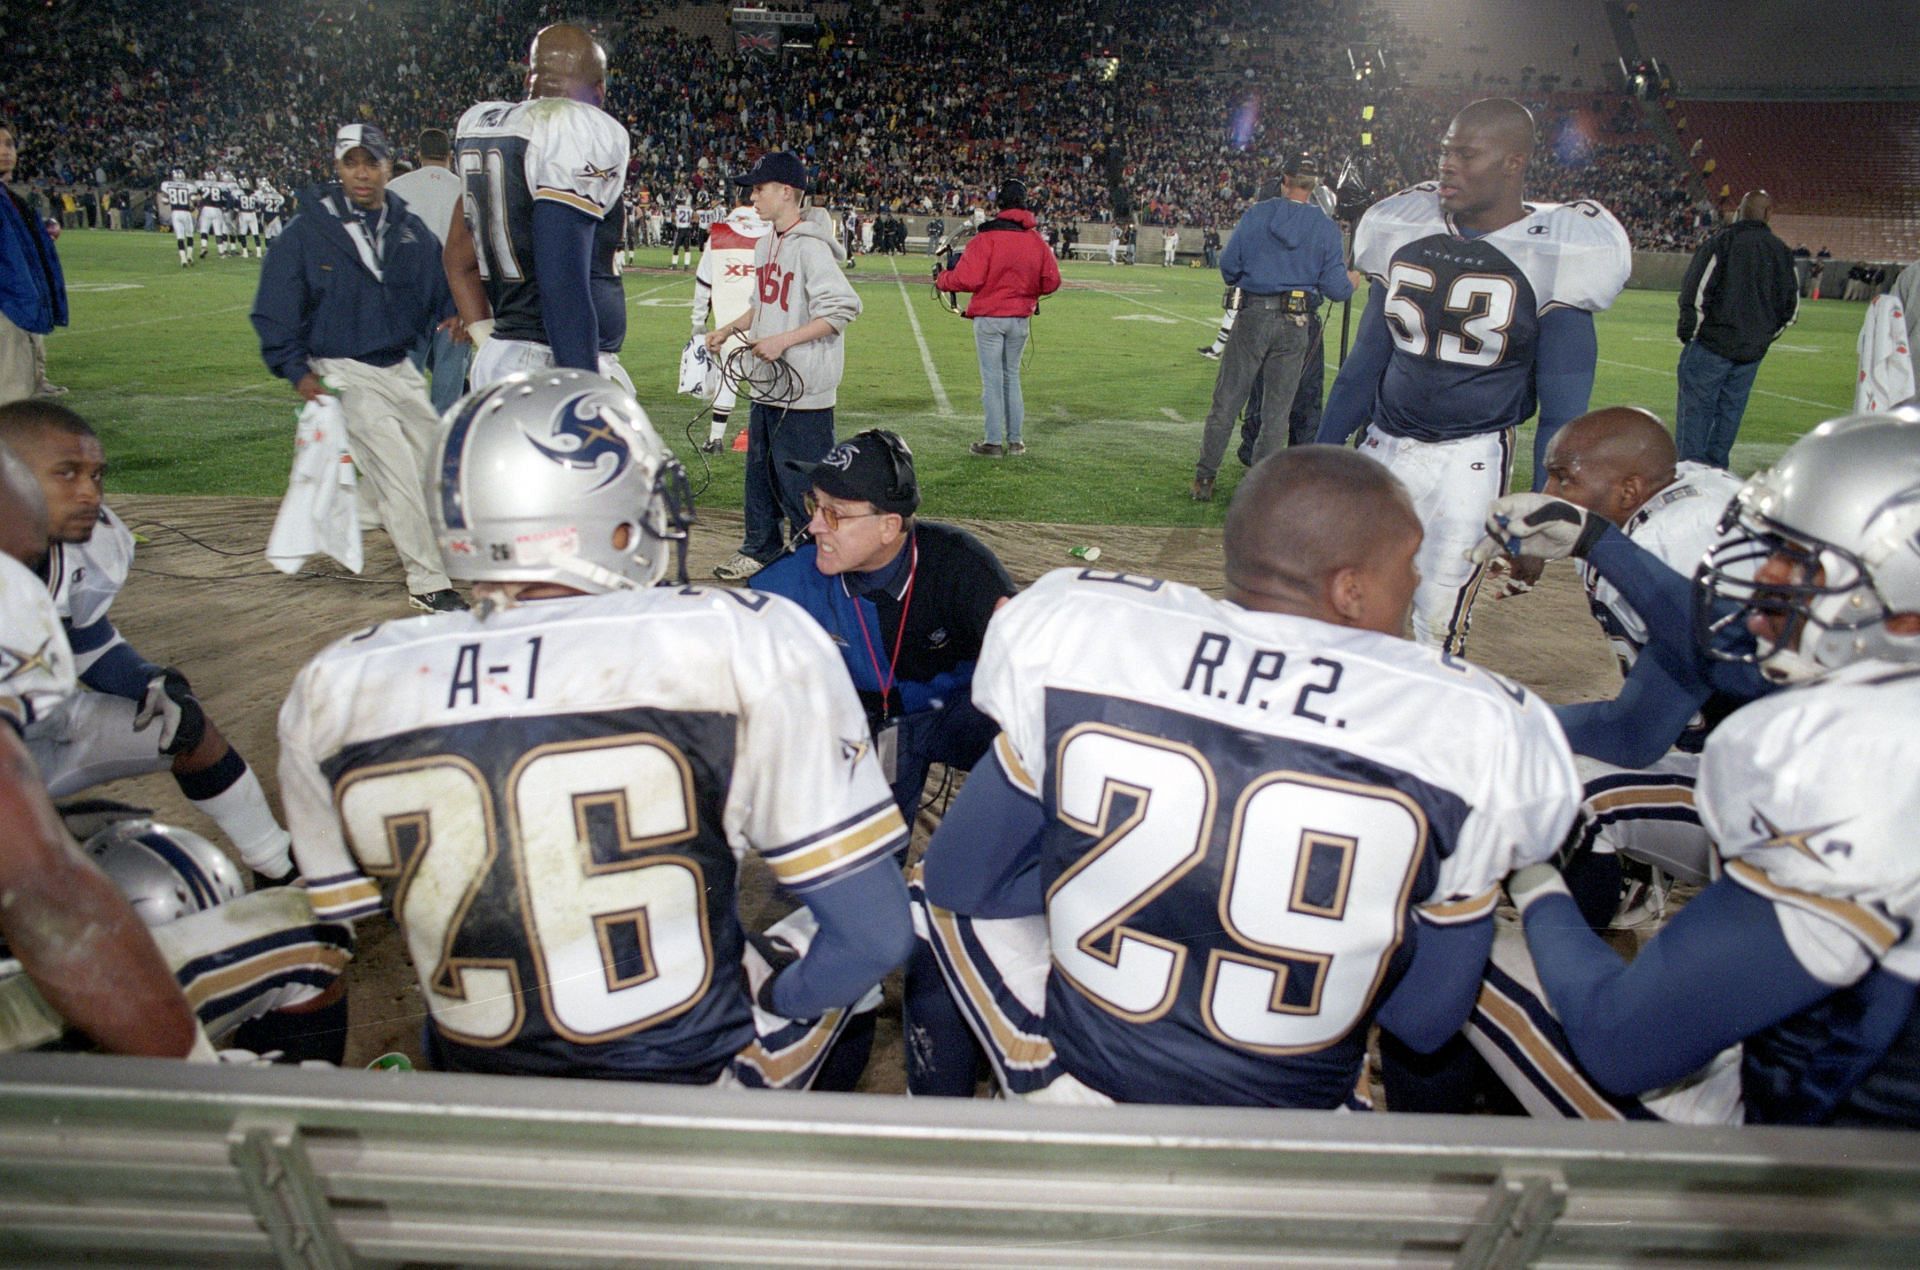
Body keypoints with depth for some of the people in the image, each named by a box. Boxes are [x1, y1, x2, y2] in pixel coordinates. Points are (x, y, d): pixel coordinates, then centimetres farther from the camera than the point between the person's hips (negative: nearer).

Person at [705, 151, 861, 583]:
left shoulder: (810, 247, -16)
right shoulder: (765, 246, 13)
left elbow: (844, 308, -23)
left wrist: (784, 340, -24)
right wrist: (728, 329, 16)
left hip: (803, 390, -9)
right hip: (766, 386, 9)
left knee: (800, 483, -3)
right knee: (760, 472, 18)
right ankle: (760, 550, 33)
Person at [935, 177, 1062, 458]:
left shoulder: (987, 238, -15)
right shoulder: (1036, 240, 1)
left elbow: (967, 278, -20)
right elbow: (1052, 281, 3)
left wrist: (941, 279, -2)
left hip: (989, 317, -5)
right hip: (1020, 317, 5)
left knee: (992, 379, 2)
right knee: (1011, 376, 16)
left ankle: (994, 442, 4)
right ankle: (1015, 441, 18)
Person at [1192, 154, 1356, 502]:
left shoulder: (1256, 214, -2)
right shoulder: (1327, 228, 0)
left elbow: (1228, 268, -2)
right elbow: (1336, 288, -1)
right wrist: (1352, 280, 21)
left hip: (1253, 316, -1)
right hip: (1296, 325, 1)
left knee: (1226, 402, 6)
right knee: (1277, 410, 10)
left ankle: (1204, 479, 6)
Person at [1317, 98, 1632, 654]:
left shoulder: (1549, 256, -7)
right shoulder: (1405, 233, 4)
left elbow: (1562, 411, -5)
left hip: (1471, 461, -3)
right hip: (1383, 446, 4)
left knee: (1439, 624, 2)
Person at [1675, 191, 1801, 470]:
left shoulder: (1721, 243, -8)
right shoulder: (1781, 252, 8)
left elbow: (1695, 294, -14)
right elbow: (1791, 307, 12)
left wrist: (1689, 333, -2)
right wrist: (1763, 336, 22)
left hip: (1712, 345, -5)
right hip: (1752, 352, 5)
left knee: (1696, 409, -2)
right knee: (1729, 412, 11)